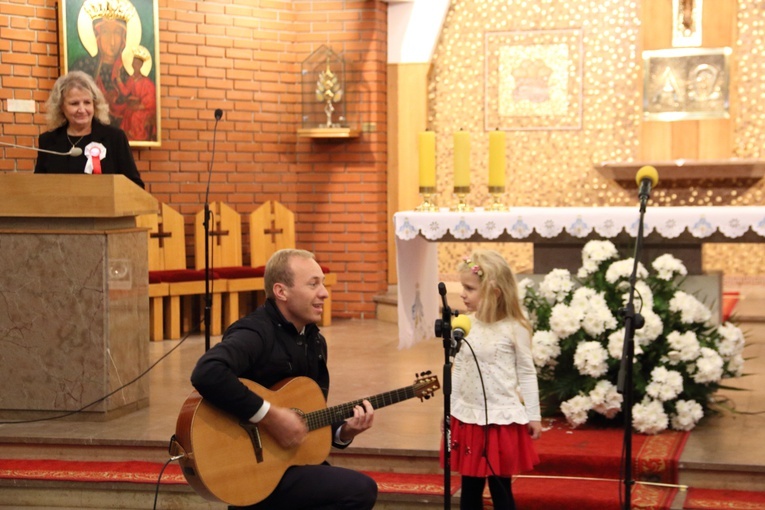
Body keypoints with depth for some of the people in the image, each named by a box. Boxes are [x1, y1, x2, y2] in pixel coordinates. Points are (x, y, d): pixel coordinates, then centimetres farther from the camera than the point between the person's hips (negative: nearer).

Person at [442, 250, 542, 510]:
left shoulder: (514, 328, -9)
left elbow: (527, 373, -3)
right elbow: (458, 370, 10)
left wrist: (533, 416, -2)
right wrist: (450, 408, 13)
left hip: (501, 418, -4)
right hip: (468, 417, 4)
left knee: (500, 488, 4)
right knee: (470, 487, 12)